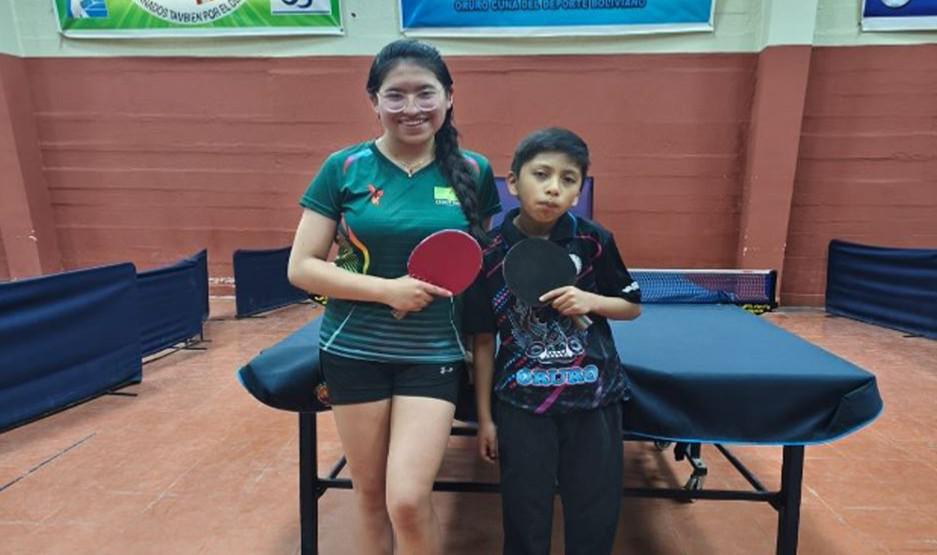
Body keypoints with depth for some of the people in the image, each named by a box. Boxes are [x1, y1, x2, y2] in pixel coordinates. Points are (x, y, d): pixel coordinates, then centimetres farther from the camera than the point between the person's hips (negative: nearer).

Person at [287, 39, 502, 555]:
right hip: (354, 351, 1)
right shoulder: (343, 168, -4)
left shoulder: (473, 172, -1)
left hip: (434, 353, 0)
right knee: (370, 496, 15)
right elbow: (302, 267, -5)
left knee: (408, 500, -5)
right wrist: (387, 289, -17)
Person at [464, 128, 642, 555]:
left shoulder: (594, 240, -7)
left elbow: (633, 306, 7)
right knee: (524, 518, 14)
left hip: (594, 397, 1)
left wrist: (592, 301, -15)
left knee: (596, 516, 16)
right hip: (521, 402, -1)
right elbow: (483, 340, -2)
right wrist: (484, 416, 1)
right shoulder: (491, 253, -9)